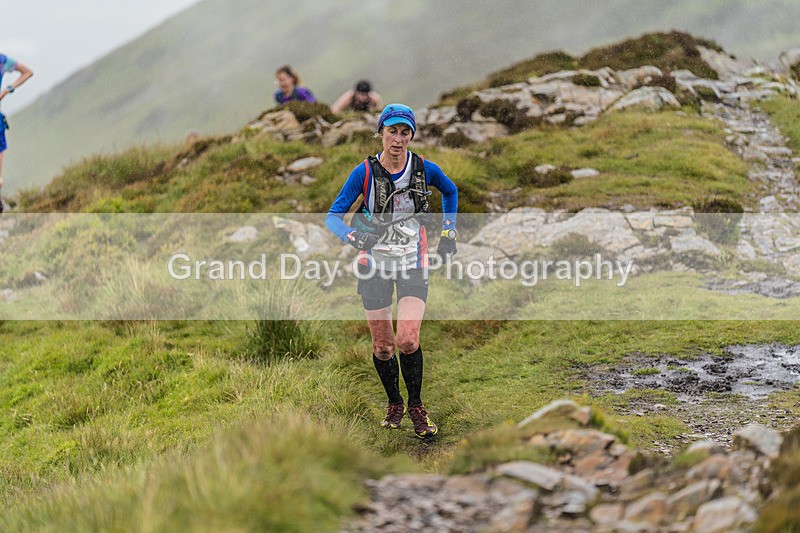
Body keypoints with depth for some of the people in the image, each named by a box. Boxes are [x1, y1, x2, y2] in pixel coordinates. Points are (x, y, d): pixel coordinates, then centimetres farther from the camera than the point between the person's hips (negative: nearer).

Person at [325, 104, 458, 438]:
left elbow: (450, 191, 16)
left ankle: (416, 406, 6)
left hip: (413, 263, 0)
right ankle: (394, 404, 31)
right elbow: (333, 216, -10)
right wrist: (353, 236, -29)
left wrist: (448, 232, 10)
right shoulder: (365, 172, -11)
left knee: (407, 340, -16)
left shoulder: (424, 169, -7)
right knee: (382, 345, 6)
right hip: (375, 263, 0)